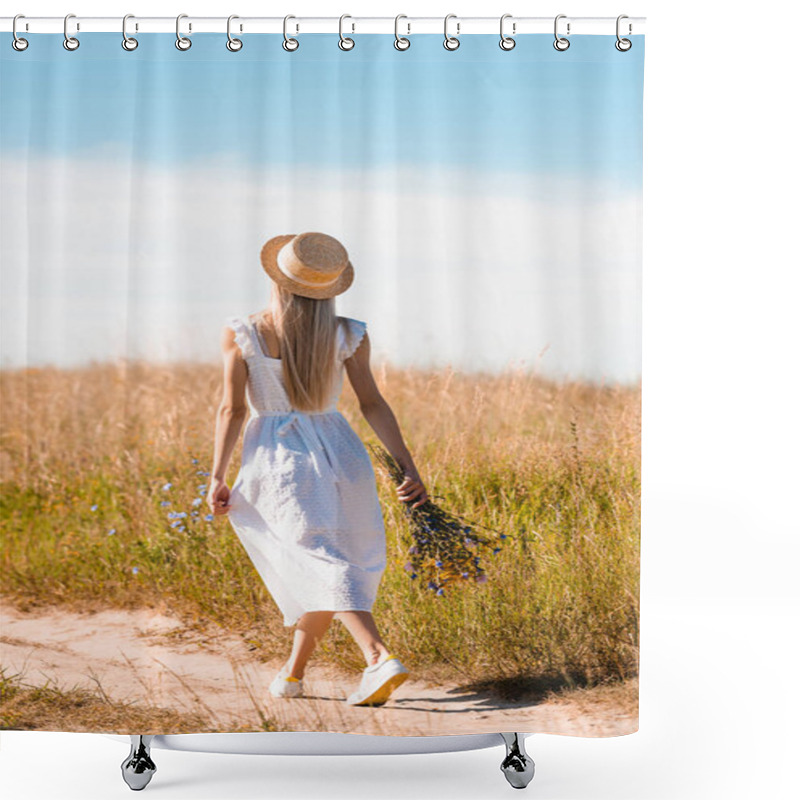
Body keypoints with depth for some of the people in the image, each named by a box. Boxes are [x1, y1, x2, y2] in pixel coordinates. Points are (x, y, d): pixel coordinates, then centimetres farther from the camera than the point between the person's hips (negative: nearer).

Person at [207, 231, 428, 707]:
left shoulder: (241, 335, -6)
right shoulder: (348, 336, -1)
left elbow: (232, 409, -6)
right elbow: (373, 405, -2)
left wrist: (217, 477, 1)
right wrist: (409, 468, 2)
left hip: (277, 462, -3)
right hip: (339, 454, 3)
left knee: (322, 566, -6)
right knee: (324, 568, 18)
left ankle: (380, 657, -25)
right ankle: (293, 674, 26)